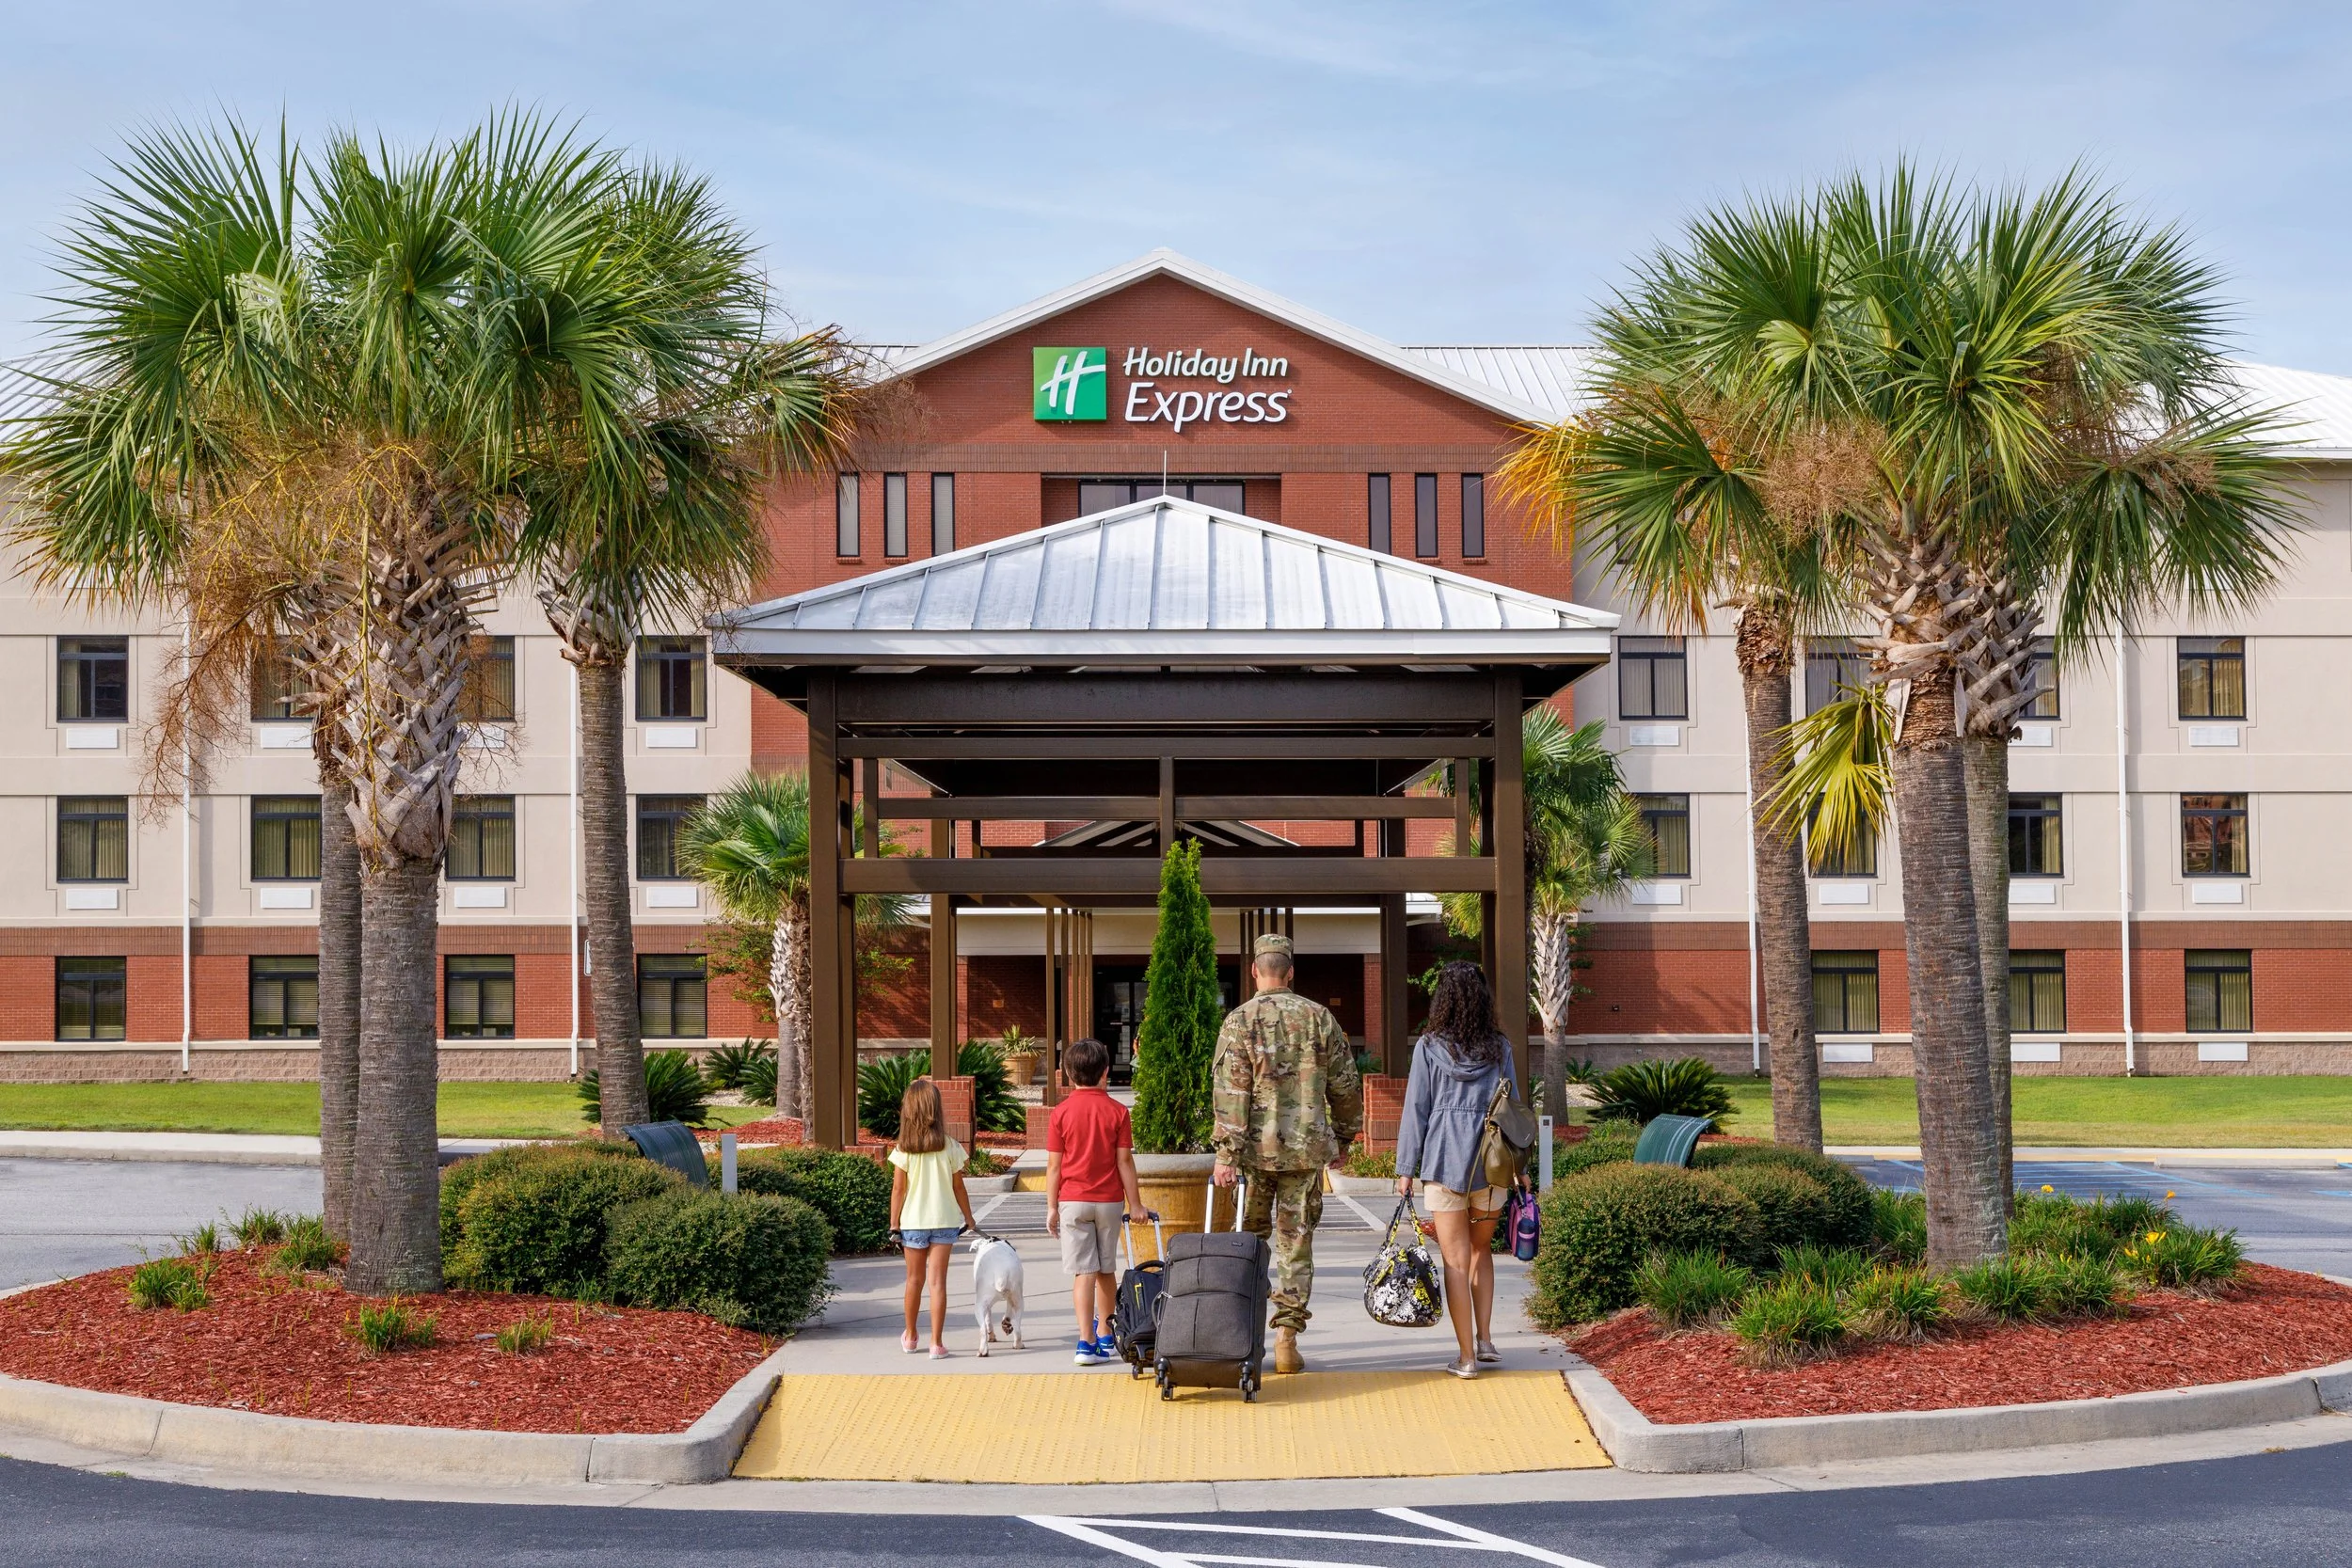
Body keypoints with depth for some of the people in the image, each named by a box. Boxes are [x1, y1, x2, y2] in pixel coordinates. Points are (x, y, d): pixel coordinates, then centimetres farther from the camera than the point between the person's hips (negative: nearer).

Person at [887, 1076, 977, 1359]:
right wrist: (970, 1221, 9)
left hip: (913, 1222, 1)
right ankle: (936, 1343, -2)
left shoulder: (904, 1150, -7)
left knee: (914, 1279, 16)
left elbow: (898, 1190, -5)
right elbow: (958, 1188, -1)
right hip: (944, 1221, -1)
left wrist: (894, 1226, 3)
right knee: (937, 1281, 1)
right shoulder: (949, 1147, -7)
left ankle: (910, 1337, 31)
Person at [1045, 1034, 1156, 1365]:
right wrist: (1135, 1204, 3)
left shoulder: (1061, 1112, -6)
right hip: (1109, 1201, 1)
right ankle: (1105, 1337, 25)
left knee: (1083, 1273, -2)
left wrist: (1052, 1207, 4)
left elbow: (1054, 1165, -4)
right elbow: (1124, 1161, -3)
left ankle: (1087, 1343, -9)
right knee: (1107, 1271, 14)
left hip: (1073, 1201, -1)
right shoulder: (1117, 1111, -4)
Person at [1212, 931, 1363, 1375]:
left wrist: (1225, 1154, -10)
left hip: (1255, 1147, -1)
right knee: (1296, 1243, 5)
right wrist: (1343, 1137, 21)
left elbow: (1231, 1092, -11)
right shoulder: (1319, 1017, 3)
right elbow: (1346, 1085, 7)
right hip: (1307, 1149, 1)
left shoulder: (1239, 1020, -5)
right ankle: (1286, 1337, 0)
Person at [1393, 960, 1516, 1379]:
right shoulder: (1499, 1048, 4)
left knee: (1457, 1259, 3)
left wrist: (1406, 1168, 3)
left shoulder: (1429, 1047, -2)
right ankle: (1484, 1338, 13)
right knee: (1481, 1248, 21)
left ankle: (1467, 1356, 2)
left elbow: (1417, 1108, -2)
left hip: (1445, 1159, -2)